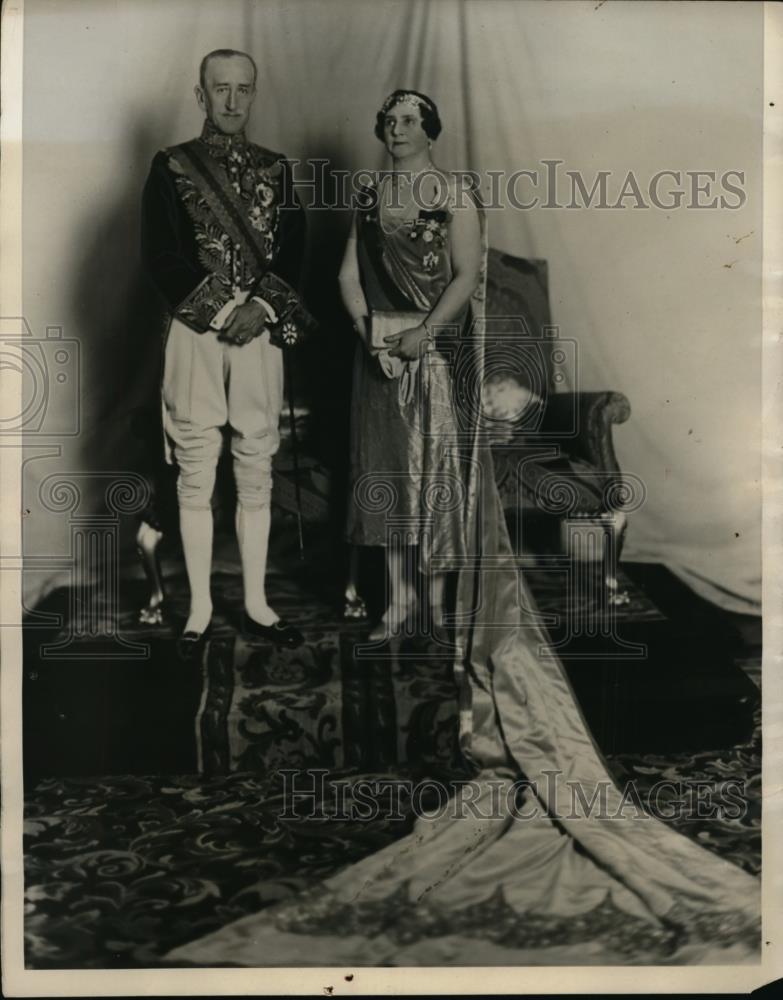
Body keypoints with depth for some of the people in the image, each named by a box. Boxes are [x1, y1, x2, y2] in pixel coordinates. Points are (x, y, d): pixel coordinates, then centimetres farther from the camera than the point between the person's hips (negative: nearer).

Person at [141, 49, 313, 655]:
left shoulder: (276, 169, 12)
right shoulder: (171, 166, 4)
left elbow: (293, 253, 6)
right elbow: (160, 255, -4)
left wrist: (261, 305, -12)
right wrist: (221, 310, -12)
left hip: (262, 334, 2)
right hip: (196, 333, -2)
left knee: (256, 474, 6)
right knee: (196, 476, 1)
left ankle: (256, 605, 16)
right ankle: (201, 610, 11)